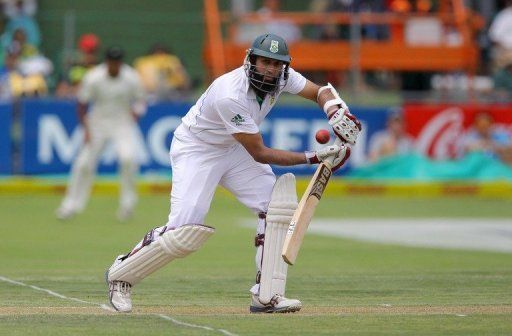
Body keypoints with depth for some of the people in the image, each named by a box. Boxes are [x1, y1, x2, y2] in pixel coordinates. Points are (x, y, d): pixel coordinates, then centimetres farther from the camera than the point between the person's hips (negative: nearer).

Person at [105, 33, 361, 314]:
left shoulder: (281, 77, -14)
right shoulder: (231, 95, -35)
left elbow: (320, 92, 0)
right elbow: (259, 154, -29)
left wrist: (337, 111, -24)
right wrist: (314, 158, -30)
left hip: (233, 151, 8)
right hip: (195, 151, -8)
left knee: (277, 205, -9)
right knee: (186, 231, -17)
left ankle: (266, 296, -7)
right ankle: (122, 274, 6)